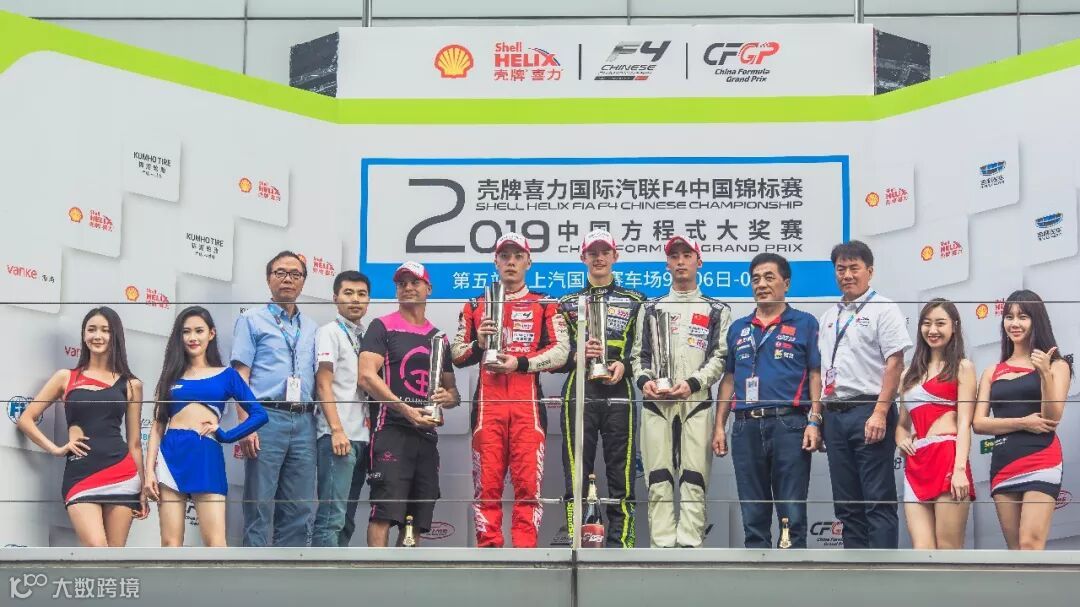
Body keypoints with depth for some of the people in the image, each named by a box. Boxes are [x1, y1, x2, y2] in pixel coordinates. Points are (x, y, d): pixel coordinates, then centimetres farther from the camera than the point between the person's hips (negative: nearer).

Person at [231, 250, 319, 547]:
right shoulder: (252, 320, 6)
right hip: (267, 418, -5)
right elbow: (241, 375, -2)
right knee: (260, 506, -4)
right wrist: (246, 425, -13)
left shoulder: (310, 328, 20)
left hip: (303, 422, 5)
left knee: (300, 510, 4)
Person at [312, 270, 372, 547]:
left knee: (346, 518, 7)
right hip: (337, 436, -7)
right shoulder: (330, 332, 0)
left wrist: (372, 432, 10)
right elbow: (323, 384, -7)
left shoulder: (366, 337, 19)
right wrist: (337, 430, -16)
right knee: (332, 516, -12)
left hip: (362, 436, 7)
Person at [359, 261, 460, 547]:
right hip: (392, 430, -6)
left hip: (427, 434, 6)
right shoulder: (382, 327, 2)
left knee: (416, 519, 7)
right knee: (384, 512, -14)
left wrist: (448, 397, -2)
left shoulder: (439, 338, 20)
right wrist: (406, 410, -19)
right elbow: (367, 376, -10)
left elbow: (452, 389, 24)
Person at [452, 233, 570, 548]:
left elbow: (561, 351, 1)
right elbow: (456, 354, 16)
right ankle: (489, 548, 2)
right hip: (488, 403, 2)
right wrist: (478, 345, -5)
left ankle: (525, 549, -5)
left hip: (528, 403, -2)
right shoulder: (475, 306, 19)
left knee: (528, 482, -6)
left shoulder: (545, 306, 12)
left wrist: (520, 363, -11)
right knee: (487, 483, -1)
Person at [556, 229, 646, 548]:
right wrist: (576, 355, -8)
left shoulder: (634, 302, 16)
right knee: (576, 473, -3)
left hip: (618, 393, 0)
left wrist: (624, 364, -8)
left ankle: (621, 540, -1)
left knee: (621, 472, -4)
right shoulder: (567, 303, 18)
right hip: (578, 393, 1)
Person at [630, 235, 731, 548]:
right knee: (659, 478, -3)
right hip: (656, 403, 2)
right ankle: (662, 544, -3)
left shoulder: (717, 311, 13)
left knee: (694, 477, -7)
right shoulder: (651, 309, 20)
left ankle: (689, 542, -7)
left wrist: (692, 382, -11)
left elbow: (720, 357, 4)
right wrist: (644, 380, -4)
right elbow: (639, 354, 17)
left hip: (696, 402, -2)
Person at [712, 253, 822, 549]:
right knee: (753, 514, 7)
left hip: (789, 424, -4)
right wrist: (719, 426, 10)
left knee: (792, 513, -3)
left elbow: (816, 376, 0)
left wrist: (814, 422, -11)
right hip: (746, 427, 4)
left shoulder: (804, 323, 6)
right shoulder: (738, 328, 18)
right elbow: (728, 379, 18)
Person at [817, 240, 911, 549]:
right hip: (834, 415, 7)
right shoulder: (829, 316, 19)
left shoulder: (883, 309, -2)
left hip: (869, 413, -7)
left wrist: (880, 413, -17)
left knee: (878, 501, -6)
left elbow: (895, 363, -9)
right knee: (846, 505, 9)